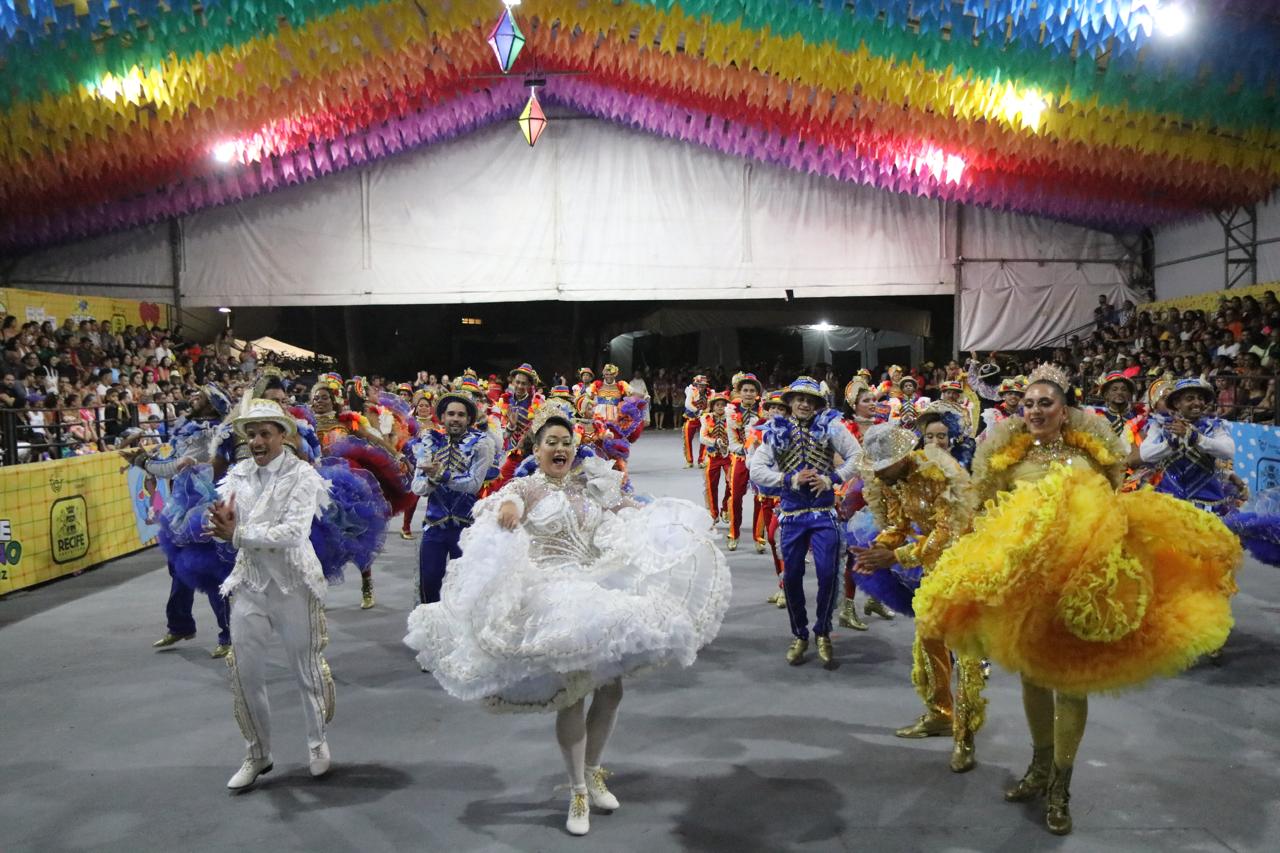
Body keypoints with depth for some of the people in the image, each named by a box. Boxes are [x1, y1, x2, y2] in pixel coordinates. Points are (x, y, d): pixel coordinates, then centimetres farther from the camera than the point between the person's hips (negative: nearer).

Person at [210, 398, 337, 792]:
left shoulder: (301, 475, -11)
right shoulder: (238, 475, 5)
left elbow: (294, 533, -22)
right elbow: (223, 528, -1)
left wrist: (239, 534, -25)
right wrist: (222, 521, -24)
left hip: (293, 583, -4)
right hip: (249, 582, 4)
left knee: (306, 668, 9)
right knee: (245, 673, 8)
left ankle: (317, 742, 33)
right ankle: (258, 753, 27)